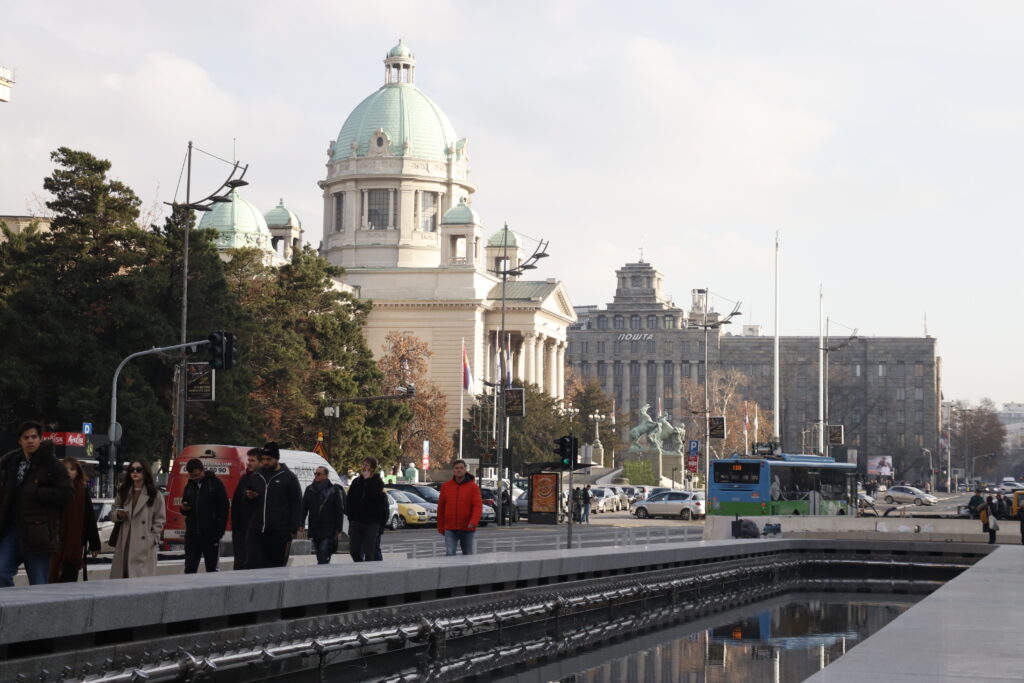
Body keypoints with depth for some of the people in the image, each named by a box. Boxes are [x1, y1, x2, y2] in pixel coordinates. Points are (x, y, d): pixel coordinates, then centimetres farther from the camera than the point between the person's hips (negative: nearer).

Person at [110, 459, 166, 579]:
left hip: (144, 546, -4)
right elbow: (113, 514, 20)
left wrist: (153, 539, -5)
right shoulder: (123, 492, 15)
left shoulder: (155, 495, 2)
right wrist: (118, 515, -4)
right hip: (124, 543, 4)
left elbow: (159, 519, 4)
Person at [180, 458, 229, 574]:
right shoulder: (190, 485, 11)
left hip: (211, 535, -4)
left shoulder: (216, 483, -4)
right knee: (189, 569, 3)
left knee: (212, 570, 3)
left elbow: (223, 509, -6)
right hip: (192, 534, 5)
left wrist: (219, 532, -13)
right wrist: (184, 509, -4)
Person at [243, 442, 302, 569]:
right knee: (252, 565, -6)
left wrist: (293, 529, -8)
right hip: (256, 530, 4)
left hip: (279, 533, -3)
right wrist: (248, 496, 2)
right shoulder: (256, 476, 14)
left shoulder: (289, 477, 1)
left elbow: (297, 504, -1)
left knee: (277, 567, 3)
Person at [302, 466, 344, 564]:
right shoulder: (310, 489, 11)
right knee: (320, 557, 11)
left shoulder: (333, 490, 0)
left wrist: (338, 529, -5)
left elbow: (339, 511, 0)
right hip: (314, 529, 5)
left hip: (328, 530, -5)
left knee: (323, 558, -14)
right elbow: (304, 508, 11)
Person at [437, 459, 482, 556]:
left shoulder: (473, 486, -2)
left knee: (468, 555, 11)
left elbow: (478, 506, -11)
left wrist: (473, 522, -27)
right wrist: (440, 528, 8)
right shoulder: (446, 486, 4)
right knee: (449, 554, -12)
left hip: (467, 529, -1)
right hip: (450, 530, 1)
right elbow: (441, 508, 9)